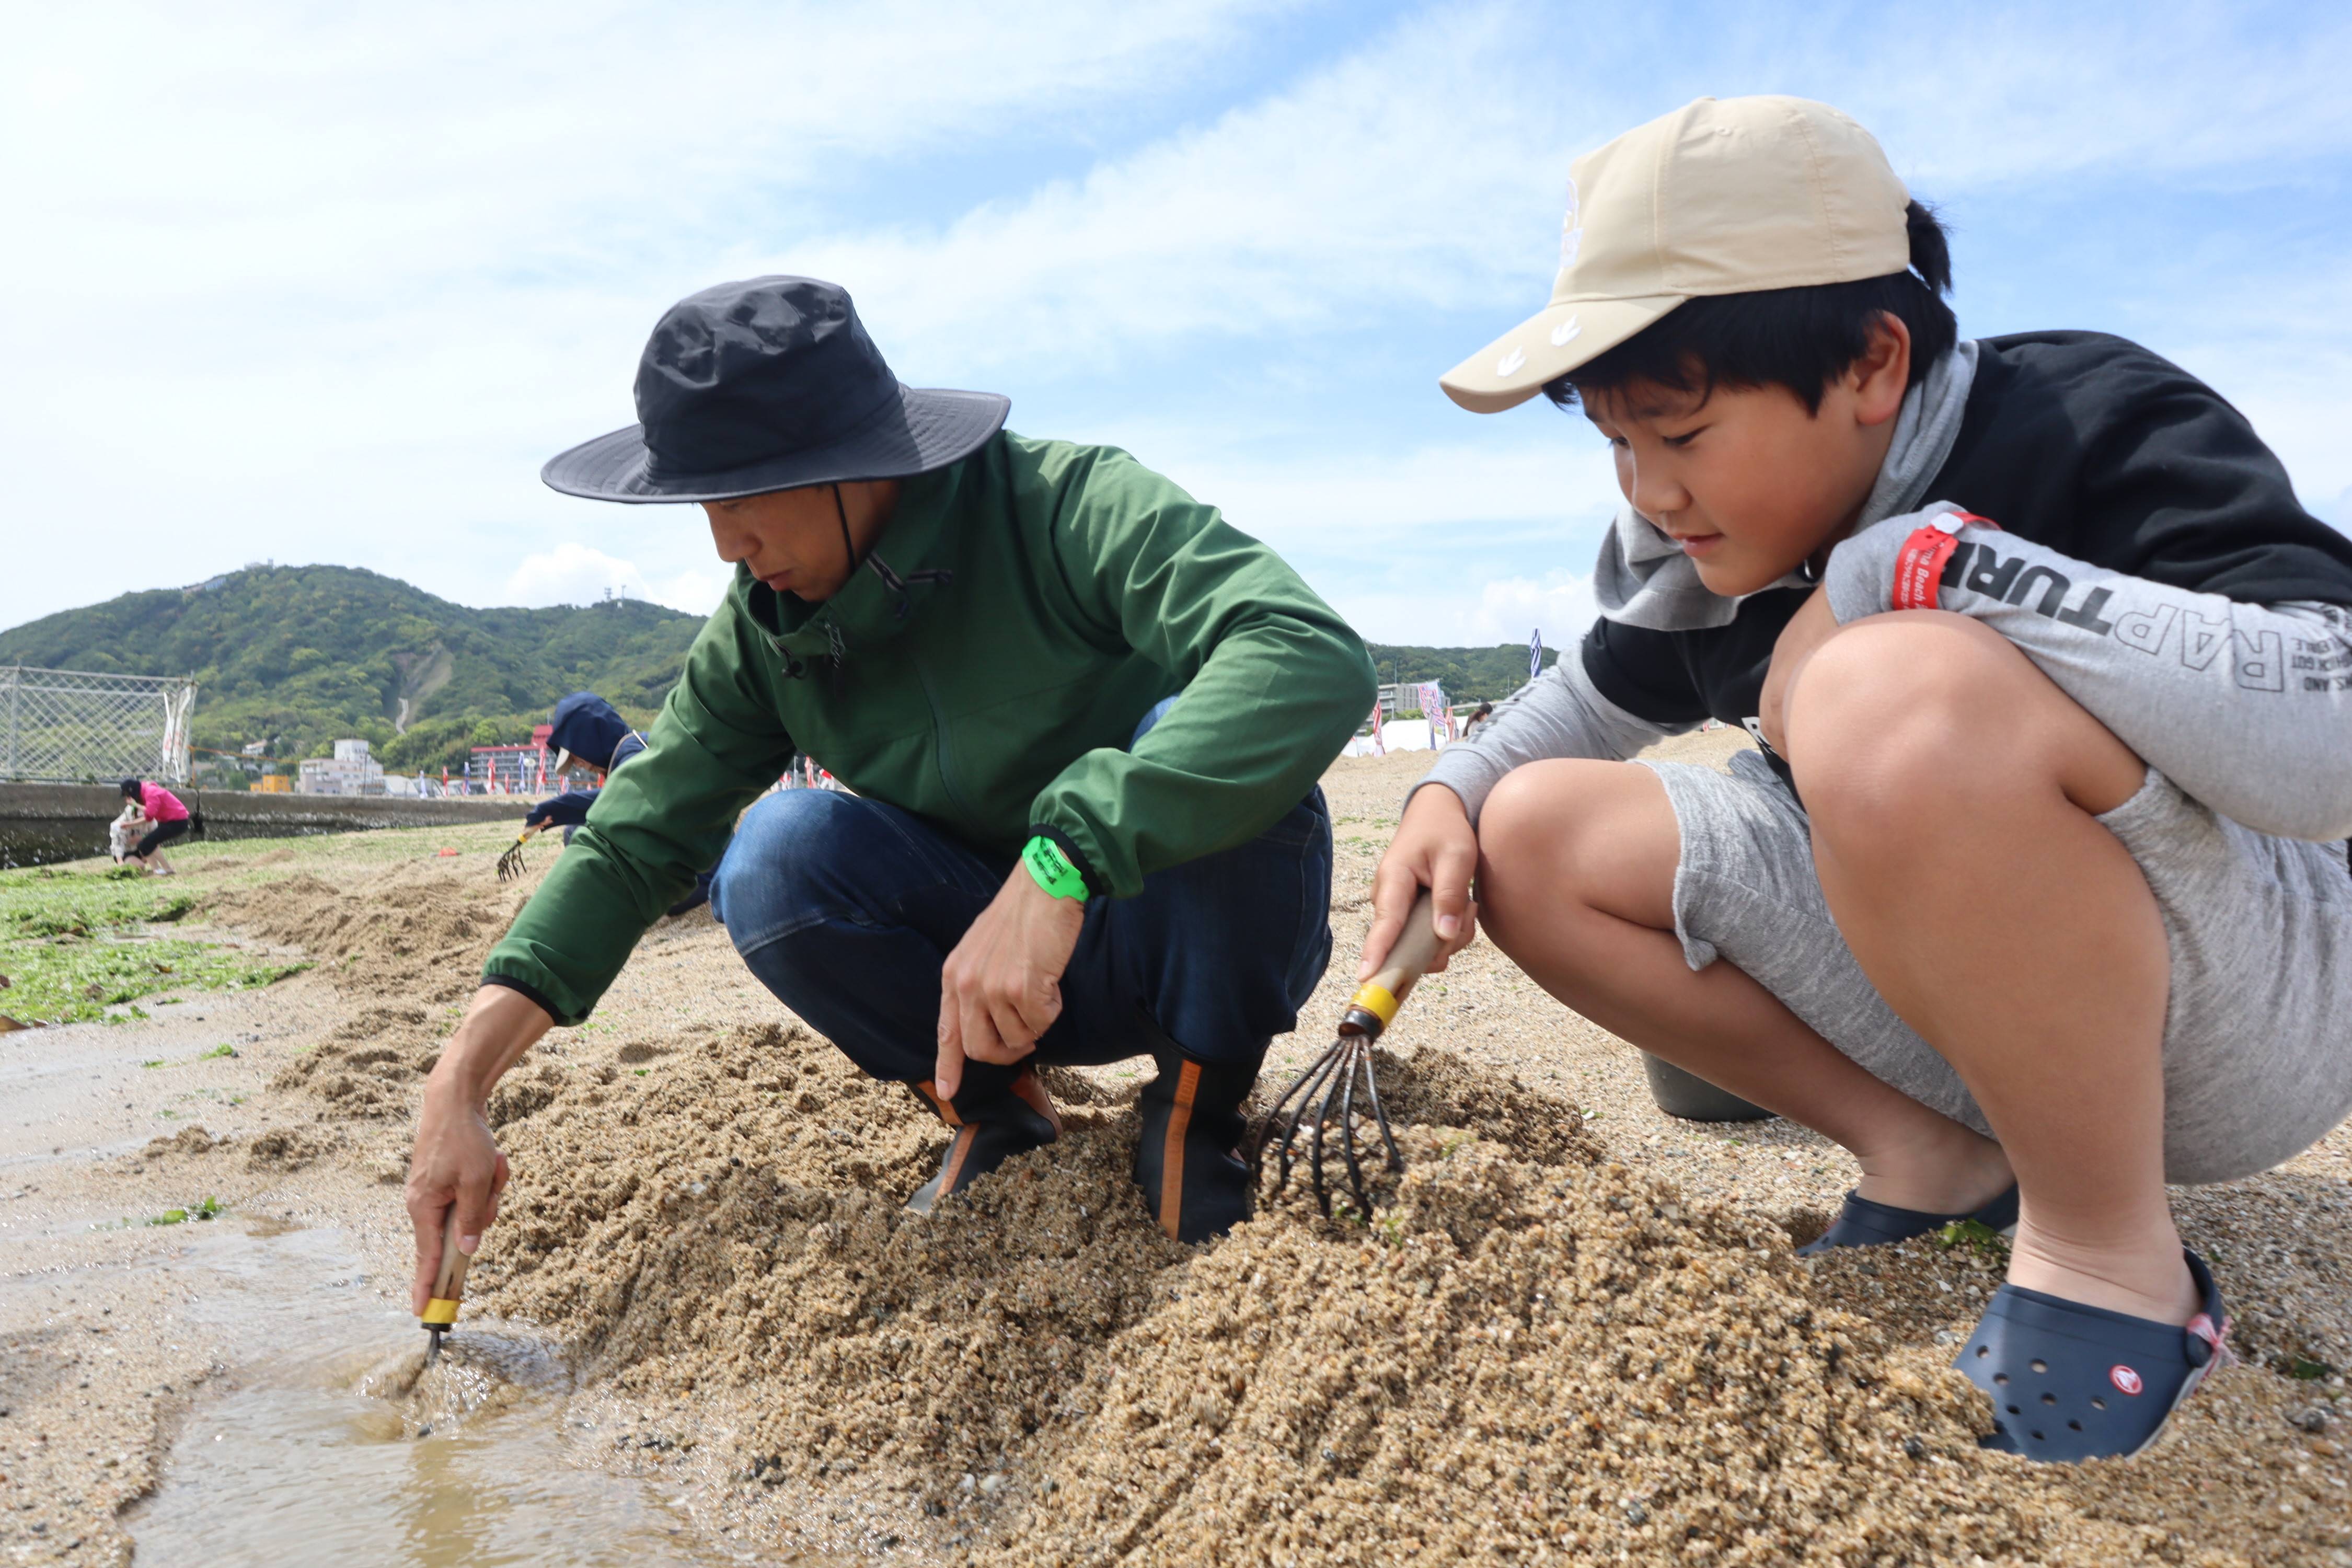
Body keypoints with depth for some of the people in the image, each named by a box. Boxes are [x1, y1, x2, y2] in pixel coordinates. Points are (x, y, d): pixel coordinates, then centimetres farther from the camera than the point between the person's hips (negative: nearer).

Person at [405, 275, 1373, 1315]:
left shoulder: (1068, 504, -23)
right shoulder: (761, 634, -5)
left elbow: (1318, 658, -38)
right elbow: (632, 842, -2)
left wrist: (1057, 863, -47)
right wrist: (460, 1080, -13)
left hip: (1217, 923, -3)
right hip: (998, 972, 4)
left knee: (1197, 744, -34)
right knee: (777, 857, -22)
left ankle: (1196, 1113, -10)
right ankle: (991, 1108, 1)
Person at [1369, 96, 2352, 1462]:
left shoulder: (2097, 425, -19)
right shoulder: (1705, 553, 0)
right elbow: (1603, 696, 18)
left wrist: (1932, 567, -32)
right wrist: (1451, 793, -1)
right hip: (1962, 1006, 7)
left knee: (1895, 698, -37)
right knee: (1534, 837, -3)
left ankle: (2113, 1255, -16)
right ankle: (1934, 1157, 0)